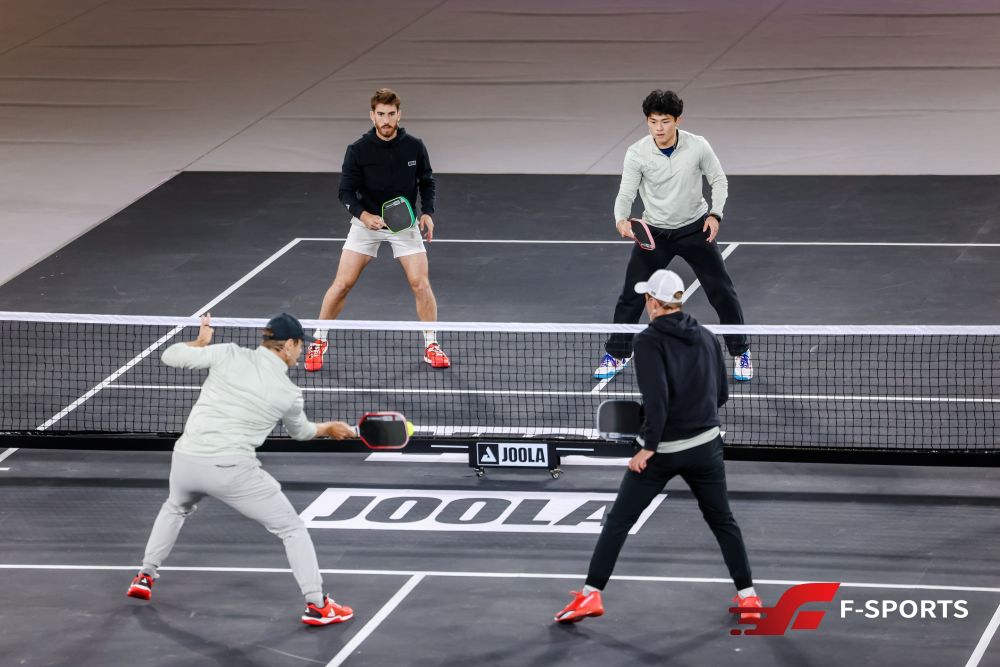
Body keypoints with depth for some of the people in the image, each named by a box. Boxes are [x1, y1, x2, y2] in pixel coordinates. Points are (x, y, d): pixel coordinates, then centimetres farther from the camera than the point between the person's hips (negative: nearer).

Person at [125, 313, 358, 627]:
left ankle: (145, 577, 43)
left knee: (176, 507, 39)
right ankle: (317, 605, 7)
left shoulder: (230, 355, 1)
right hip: (232, 469, -3)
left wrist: (201, 342, 25)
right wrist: (330, 428, 44)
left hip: (186, 460, 4)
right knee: (292, 528, 11)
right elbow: (301, 431, 23)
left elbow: (170, 356, 5)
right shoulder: (289, 393, 2)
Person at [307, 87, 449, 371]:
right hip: (367, 222, -1)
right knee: (342, 283, -4)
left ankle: (431, 346, 5)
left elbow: (426, 182, 5)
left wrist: (427, 212, -11)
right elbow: (346, 190, -12)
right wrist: (363, 214, -30)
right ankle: (319, 342, 11)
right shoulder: (358, 150, -14)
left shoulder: (414, 147, -8)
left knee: (420, 282, -9)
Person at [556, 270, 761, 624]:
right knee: (722, 520, 18)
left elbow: (656, 398, -21)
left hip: (662, 449, -4)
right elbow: (722, 393, 11)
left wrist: (648, 447, -16)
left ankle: (591, 594, 6)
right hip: (705, 445, 4)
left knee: (618, 521, 7)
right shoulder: (706, 337, 4)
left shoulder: (649, 340, -13)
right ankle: (747, 595, 17)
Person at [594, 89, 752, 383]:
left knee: (722, 292, 0)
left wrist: (715, 214, -14)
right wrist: (621, 220, -38)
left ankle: (740, 353, 17)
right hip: (653, 232, 0)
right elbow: (626, 194, -17)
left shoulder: (698, 147, -16)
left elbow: (719, 180, -2)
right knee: (631, 296, 1)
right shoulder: (637, 154, -17)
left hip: (695, 228, 0)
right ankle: (616, 355, 20)